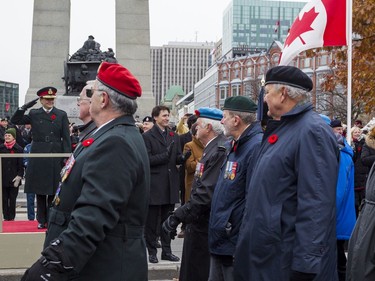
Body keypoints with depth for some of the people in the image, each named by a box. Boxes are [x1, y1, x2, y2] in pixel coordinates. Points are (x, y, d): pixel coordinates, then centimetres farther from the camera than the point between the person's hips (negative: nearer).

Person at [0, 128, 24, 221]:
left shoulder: (18, 149, -2)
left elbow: (21, 165, -1)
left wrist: (19, 176, -10)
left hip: (14, 179, -2)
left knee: (12, 199, 2)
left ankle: (11, 217, 11)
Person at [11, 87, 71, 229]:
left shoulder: (62, 115, 5)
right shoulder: (34, 114, 8)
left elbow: (66, 138, 2)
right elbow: (15, 120, 3)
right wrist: (24, 107, -10)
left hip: (55, 157, -1)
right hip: (38, 156, 1)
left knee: (53, 191, 3)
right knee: (39, 191, 6)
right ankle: (42, 220, 15)